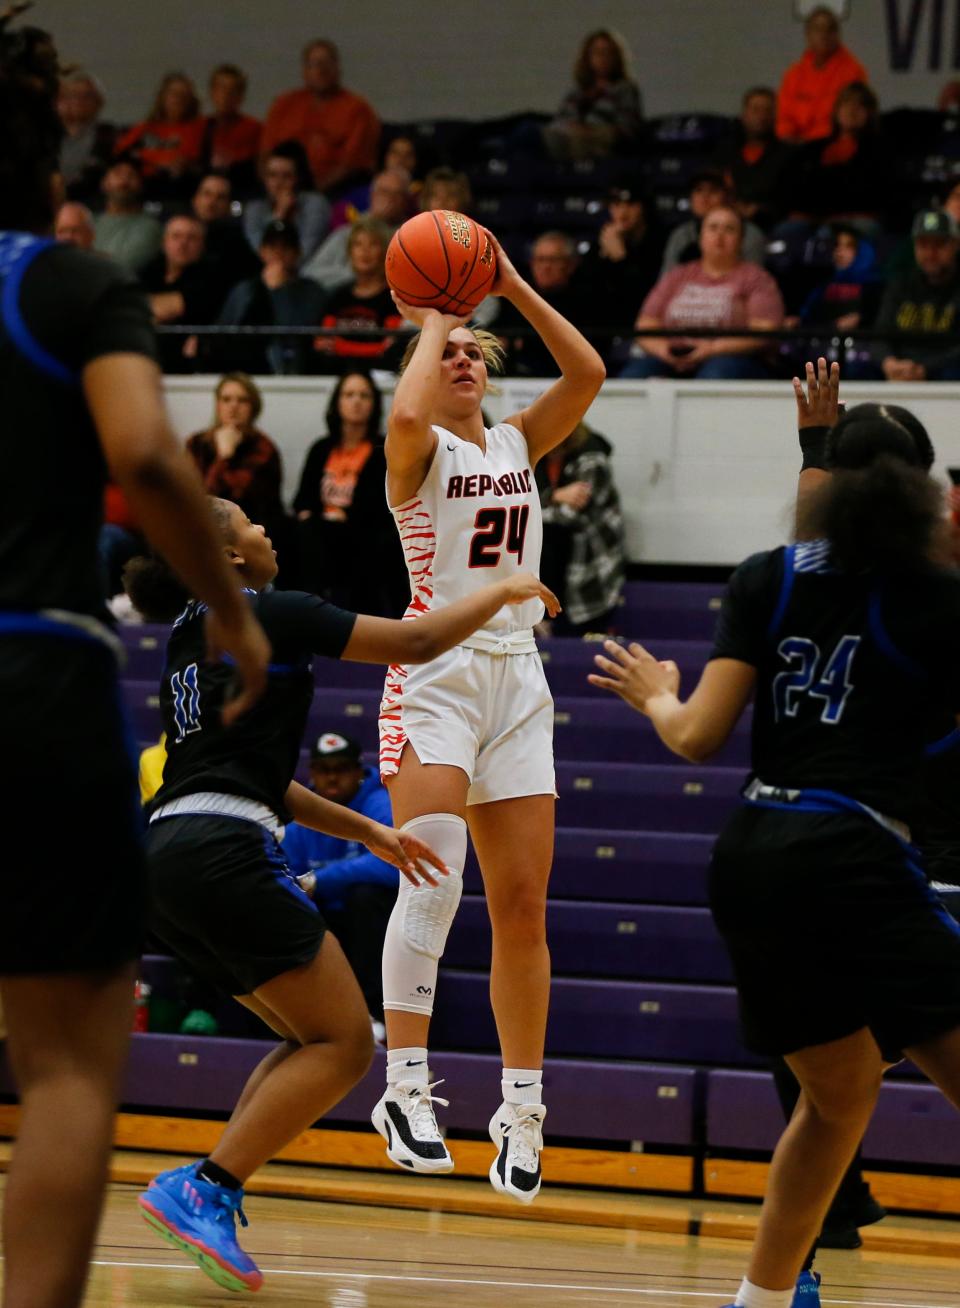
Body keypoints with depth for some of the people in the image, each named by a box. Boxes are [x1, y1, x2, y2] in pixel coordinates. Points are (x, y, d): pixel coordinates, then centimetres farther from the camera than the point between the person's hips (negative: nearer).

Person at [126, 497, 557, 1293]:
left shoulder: (191, 638, 24)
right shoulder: (268, 615, -1)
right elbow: (416, 642, -1)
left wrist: (368, 832, 30)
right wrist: (501, 594, 16)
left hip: (168, 861, 9)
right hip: (223, 854, -9)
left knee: (311, 1041, 16)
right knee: (346, 1042, -4)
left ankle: (208, 1199, 0)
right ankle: (202, 1190, -15)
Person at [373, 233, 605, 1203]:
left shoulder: (517, 445, 15)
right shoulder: (419, 455, 0)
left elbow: (586, 374, 1)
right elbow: (405, 414, -25)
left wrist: (513, 288, -1)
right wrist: (430, 323, -9)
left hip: (517, 681, 5)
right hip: (436, 676, -5)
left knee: (522, 905, 4)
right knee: (435, 877, -22)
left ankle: (522, 1108, 10)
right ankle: (405, 1084, -24)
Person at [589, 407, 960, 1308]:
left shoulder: (765, 579, 10)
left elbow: (698, 735, 6)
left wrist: (656, 697, 26)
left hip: (750, 861, 6)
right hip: (854, 857, -6)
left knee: (842, 1089, 23)